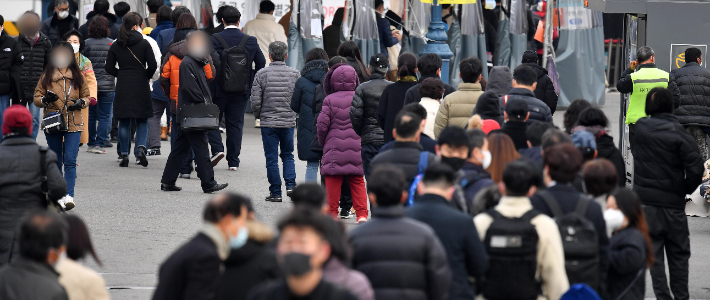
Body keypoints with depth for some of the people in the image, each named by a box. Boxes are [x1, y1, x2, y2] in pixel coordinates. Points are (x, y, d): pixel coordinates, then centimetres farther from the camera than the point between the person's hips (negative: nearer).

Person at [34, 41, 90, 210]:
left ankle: (69, 196, -18)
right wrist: (45, 99, -15)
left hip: (73, 125, -1)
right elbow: (36, 98, 6)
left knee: (70, 161, -12)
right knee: (56, 162, 7)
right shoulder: (46, 76, 5)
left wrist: (81, 102, -8)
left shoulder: (78, 76, 7)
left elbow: (86, 96, 14)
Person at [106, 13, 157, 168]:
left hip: (123, 86, 2)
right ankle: (141, 148, -13)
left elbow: (109, 68, 3)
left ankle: (124, 155, 5)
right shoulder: (144, 43, -4)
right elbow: (153, 65, -9)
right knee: (142, 121, 8)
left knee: (124, 122, 7)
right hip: (141, 86, -2)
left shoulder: (115, 46, 3)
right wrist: (146, 76, 9)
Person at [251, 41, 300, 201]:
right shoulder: (295, 74, -2)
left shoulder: (261, 74, -6)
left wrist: (258, 115, 12)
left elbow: (255, 101, -7)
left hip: (268, 122, -2)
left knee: (271, 158, 5)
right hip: (289, 122, 2)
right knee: (288, 155, 17)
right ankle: (290, 185, 0)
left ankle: (275, 192, 6)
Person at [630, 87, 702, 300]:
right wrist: (685, 189, -1)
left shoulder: (640, 129, -2)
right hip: (673, 202, -1)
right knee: (678, 254, 11)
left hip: (645, 201, 1)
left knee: (653, 253, 6)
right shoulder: (679, 135, -11)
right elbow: (696, 167, -17)